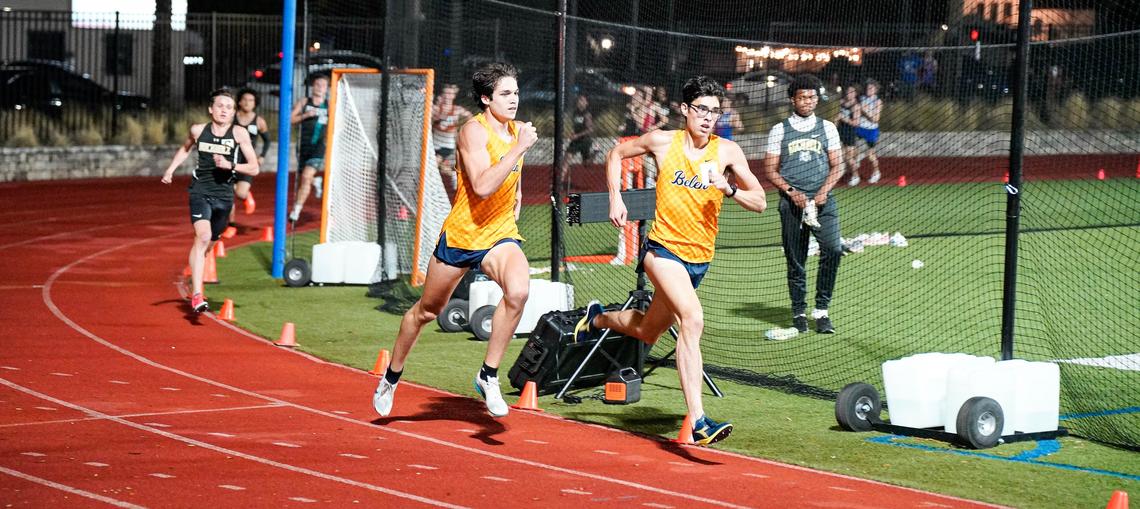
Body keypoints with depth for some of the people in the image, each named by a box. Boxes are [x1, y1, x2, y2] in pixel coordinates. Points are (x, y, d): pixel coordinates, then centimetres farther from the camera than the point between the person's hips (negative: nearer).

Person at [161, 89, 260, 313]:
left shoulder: (239, 134, -8)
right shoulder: (198, 130, -3)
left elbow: (254, 168, -6)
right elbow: (185, 149, 21)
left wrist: (230, 165, -21)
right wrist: (171, 169, 11)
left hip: (224, 195, 2)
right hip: (200, 191, -2)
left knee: (211, 241, 17)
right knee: (203, 236, -23)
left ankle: (194, 274, 49)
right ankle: (196, 295, -28)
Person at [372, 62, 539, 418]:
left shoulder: (516, 130, 4)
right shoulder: (474, 131, -17)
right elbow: (482, 186, -32)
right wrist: (518, 149, -33)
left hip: (501, 235, 4)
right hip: (461, 233, -4)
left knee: (518, 291, -28)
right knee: (427, 310, 14)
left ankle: (488, 376, -14)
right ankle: (392, 376, 38)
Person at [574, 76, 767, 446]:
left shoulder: (727, 151, -3)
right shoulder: (662, 142, -6)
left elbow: (760, 203, -3)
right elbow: (616, 154, 12)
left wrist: (729, 189, -22)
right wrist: (615, 199, 1)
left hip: (699, 259, 4)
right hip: (663, 248, -4)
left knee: (647, 332, 20)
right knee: (692, 319, -28)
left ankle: (598, 319, 54)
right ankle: (697, 421, -33)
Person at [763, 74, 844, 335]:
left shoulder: (827, 128, 11)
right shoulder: (779, 131, 7)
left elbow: (837, 166, 9)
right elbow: (770, 170, 5)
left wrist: (824, 190, -9)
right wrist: (791, 191, -11)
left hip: (822, 201, 0)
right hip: (792, 203, 0)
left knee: (833, 250, -17)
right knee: (795, 259, 2)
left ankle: (821, 310, -8)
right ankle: (799, 311, 13)